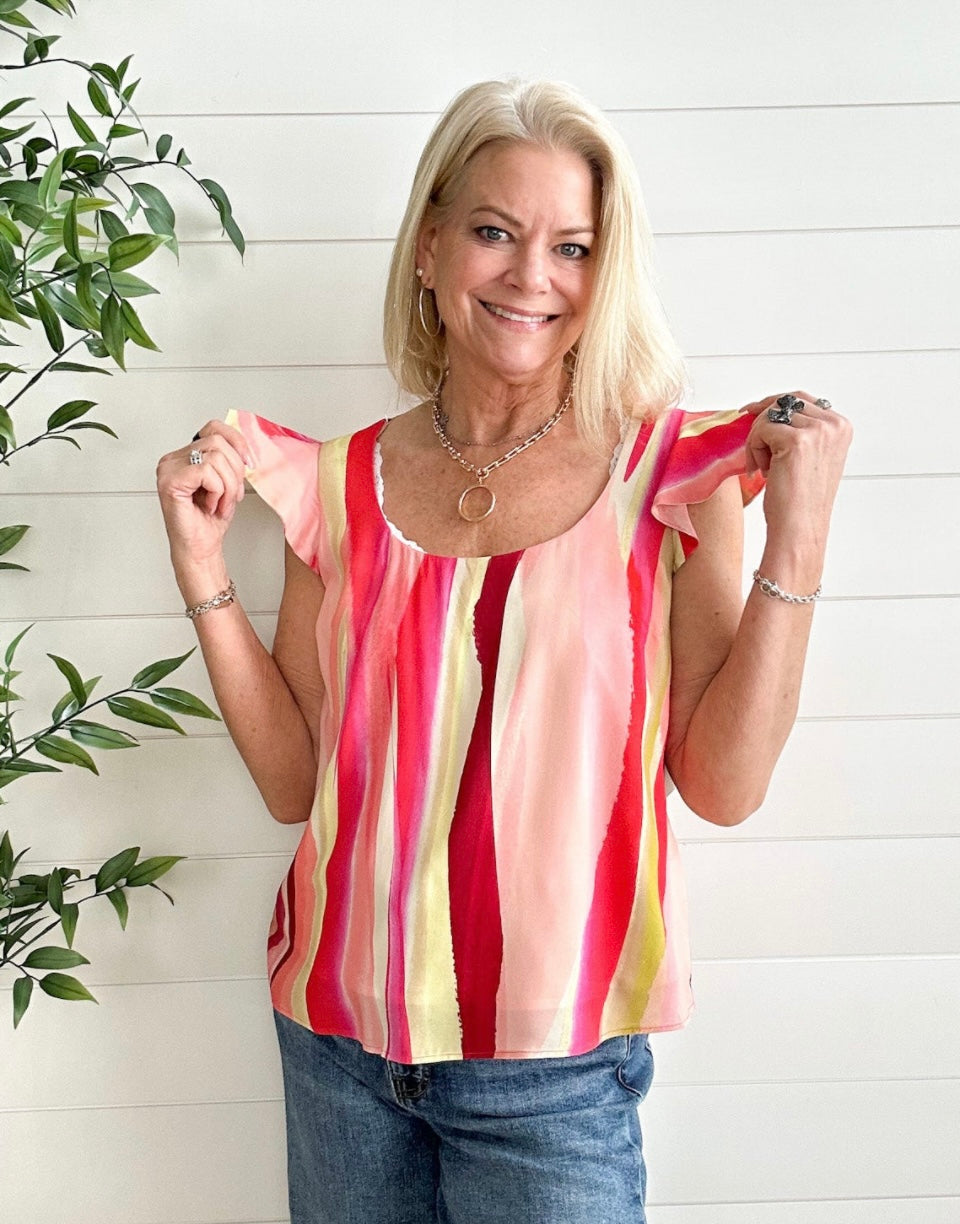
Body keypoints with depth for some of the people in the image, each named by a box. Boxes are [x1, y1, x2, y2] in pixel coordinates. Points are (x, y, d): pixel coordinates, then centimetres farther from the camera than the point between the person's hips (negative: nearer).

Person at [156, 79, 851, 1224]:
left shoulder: (669, 471, -7)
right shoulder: (343, 483, 0)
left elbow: (723, 784, -10)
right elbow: (296, 783, 1)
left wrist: (797, 537, -16)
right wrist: (203, 566, -6)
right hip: (341, 1037, 3)